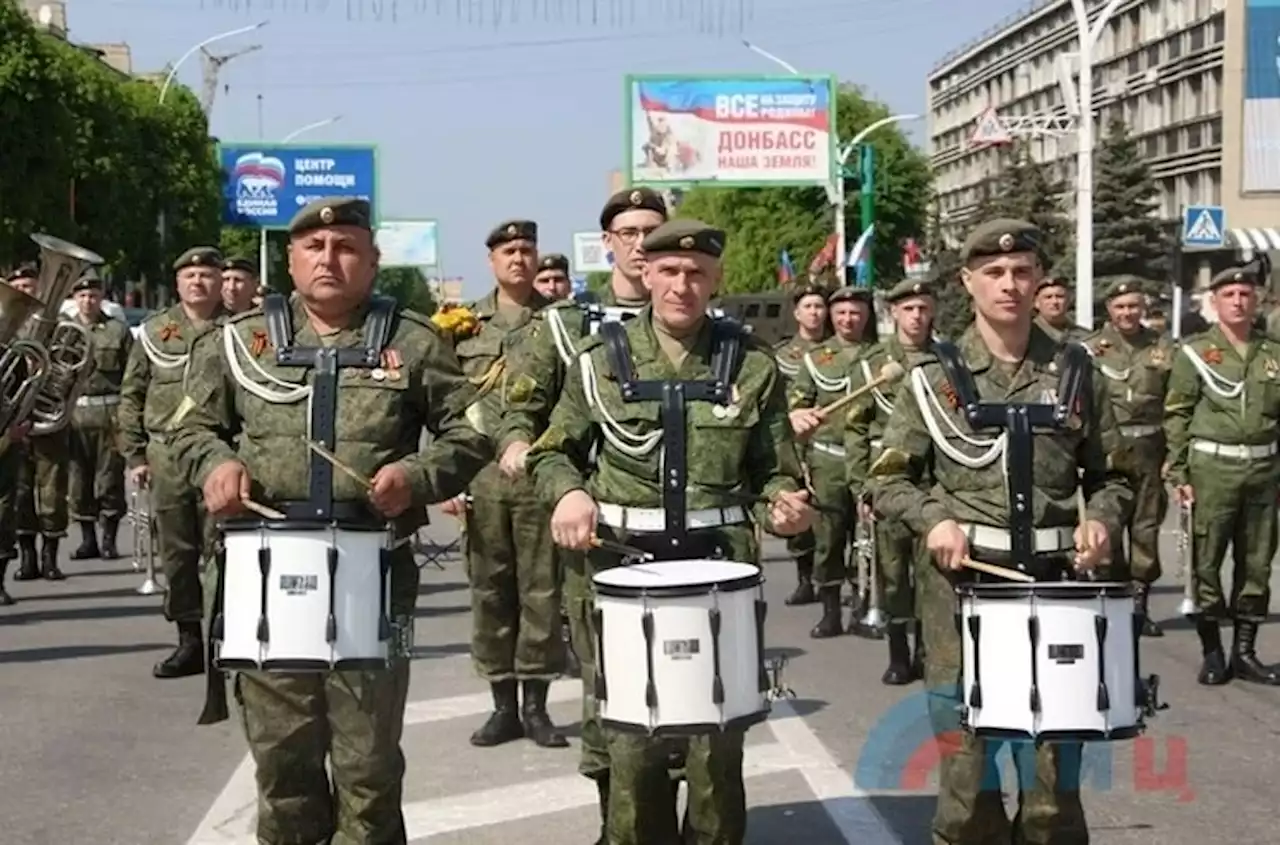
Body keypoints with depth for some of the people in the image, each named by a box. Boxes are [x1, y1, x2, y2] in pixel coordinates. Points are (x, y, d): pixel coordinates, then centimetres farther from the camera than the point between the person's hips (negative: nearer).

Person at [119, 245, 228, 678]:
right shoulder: (154, 332, 11)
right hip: (167, 458, 3)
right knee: (176, 553, 8)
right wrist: (134, 455, 6)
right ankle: (189, 639, 17)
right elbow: (131, 396, 12)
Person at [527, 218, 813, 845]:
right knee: (632, 736, 4)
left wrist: (785, 504, -11)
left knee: (716, 735, 5)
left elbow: (777, 472, 11)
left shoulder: (752, 365, 4)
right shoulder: (602, 360, 3)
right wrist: (569, 490, -8)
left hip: (720, 568, 0)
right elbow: (552, 453, 13)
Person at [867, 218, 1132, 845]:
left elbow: (1110, 475, 14)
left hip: (1053, 585, 2)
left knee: (1054, 783, 7)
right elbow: (888, 479, 5)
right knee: (967, 781, 4)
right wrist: (934, 519, -13)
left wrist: (1101, 520, -6)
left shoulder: (1074, 373, 7)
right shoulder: (935, 377, 1)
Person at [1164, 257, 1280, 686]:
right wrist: (1179, 474, -7)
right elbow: (1176, 416, -1)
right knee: (1206, 562, -1)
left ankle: (1245, 651, 16)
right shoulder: (1195, 352, 1)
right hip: (1212, 469, -3)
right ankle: (1212, 653, 9)